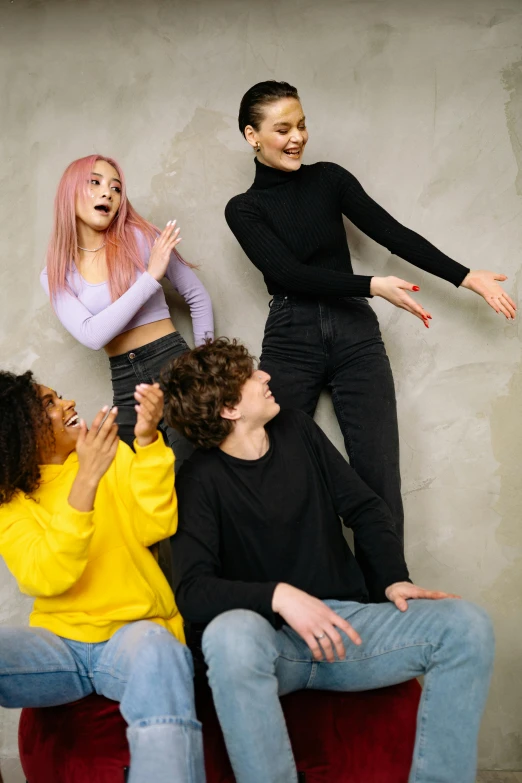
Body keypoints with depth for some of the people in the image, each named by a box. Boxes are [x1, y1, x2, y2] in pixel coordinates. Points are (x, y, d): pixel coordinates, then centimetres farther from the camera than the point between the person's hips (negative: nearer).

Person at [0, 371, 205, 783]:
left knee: (158, 656, -37)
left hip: (133, 629, 0)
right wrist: (86, 479, -24)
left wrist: (147, 439, -19)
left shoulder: (112, 453, 10)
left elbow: (155, 527, -6)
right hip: (58, 642, 1)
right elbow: (47, 578, -14)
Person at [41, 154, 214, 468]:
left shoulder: (141, 238, -2)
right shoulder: (55, 276, 3)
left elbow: (198, 298, 6)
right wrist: (150, 277, -16)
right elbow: (92, 335, -13)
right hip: (125, 386, 2)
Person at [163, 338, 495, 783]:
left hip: (345, 622, 5)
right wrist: (278, 596, -31)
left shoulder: (297, 431, 9)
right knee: (230, 634, -40)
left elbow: (364, 508, 12)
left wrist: (394, 578, -4)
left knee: (466, 624, -19)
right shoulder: (201, 480, -7)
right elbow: (192, 591, -17)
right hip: (269, 638, -4)